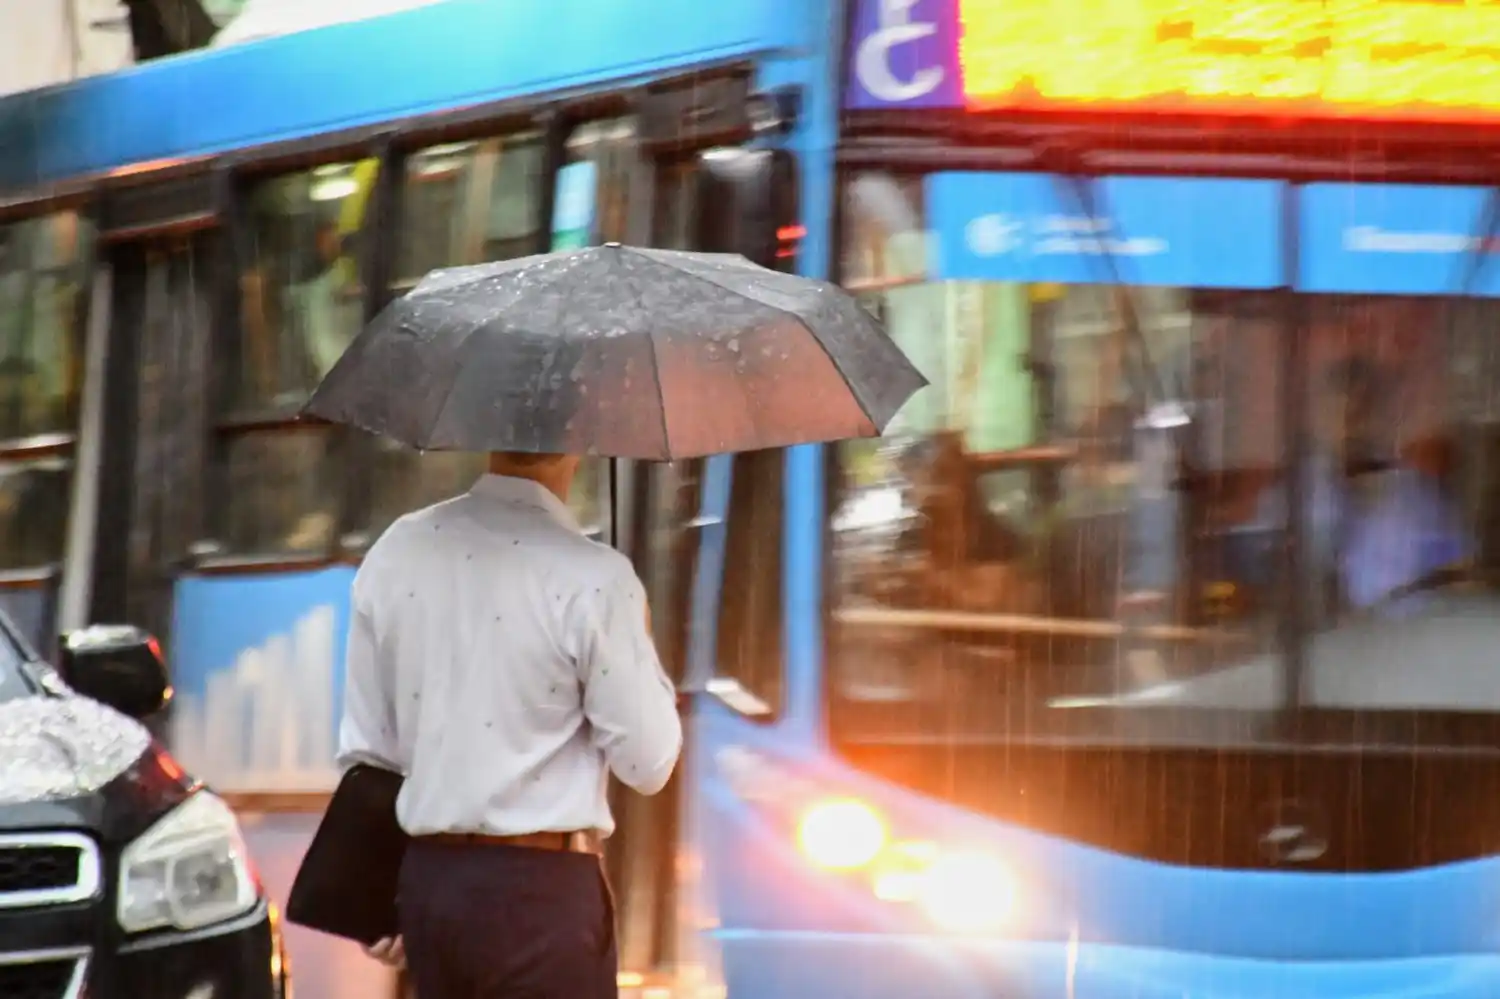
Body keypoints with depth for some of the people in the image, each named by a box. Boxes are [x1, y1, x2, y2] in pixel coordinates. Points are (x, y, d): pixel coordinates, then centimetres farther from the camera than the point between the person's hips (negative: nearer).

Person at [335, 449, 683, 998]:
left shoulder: (397, 552, 5)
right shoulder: (593, 581, -12)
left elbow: (364, 747, 11)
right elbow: (647, 764, -7)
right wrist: (641, 647, 9)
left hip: (425, 878, 6)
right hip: (539, 890, -6)